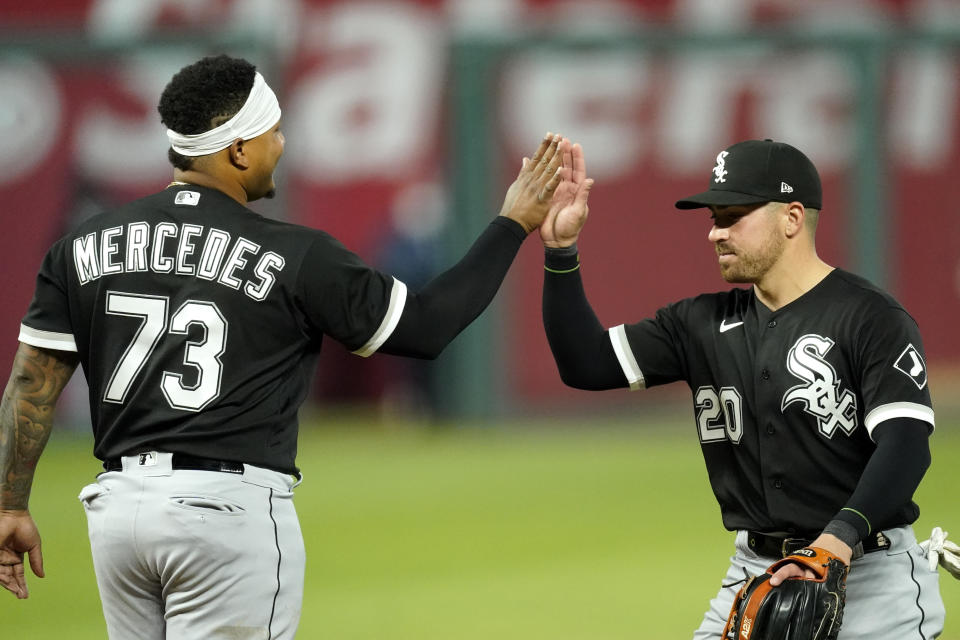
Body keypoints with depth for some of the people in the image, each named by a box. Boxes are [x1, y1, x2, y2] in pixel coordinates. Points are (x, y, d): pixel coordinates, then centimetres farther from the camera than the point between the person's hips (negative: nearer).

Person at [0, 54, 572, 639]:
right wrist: (513, 226, 12)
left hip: (119, 503, 5)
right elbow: (427, 327, 2)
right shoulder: (295, 256, -5)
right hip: (232, 505, -5)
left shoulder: (86, 245, 6)